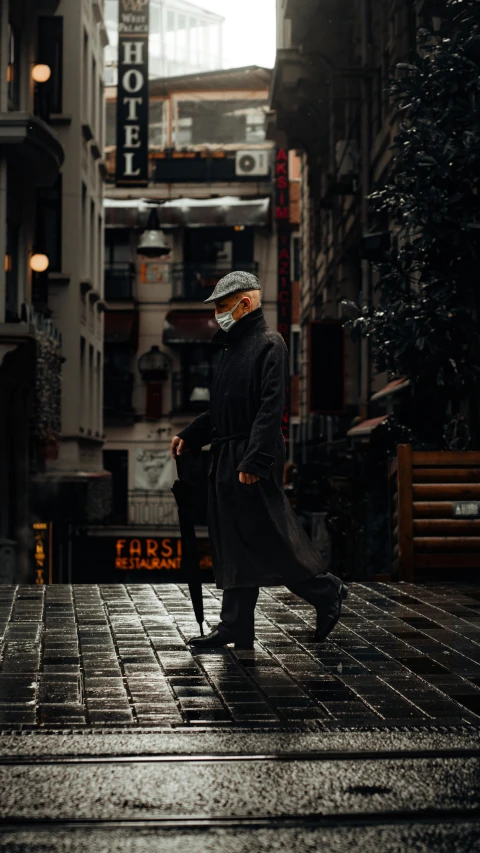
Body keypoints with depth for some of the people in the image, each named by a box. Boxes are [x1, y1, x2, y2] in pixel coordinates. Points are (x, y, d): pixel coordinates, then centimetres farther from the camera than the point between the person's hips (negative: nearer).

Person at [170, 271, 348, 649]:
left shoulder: (269, 344, -10)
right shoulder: (234, 347, 18)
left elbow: (271, 407, -19)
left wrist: (254, 460, -24)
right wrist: (189, 436, 16)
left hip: (255, 461, -9)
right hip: (227, 459, 9)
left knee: (268, 538, -6)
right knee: (233, 546, 9)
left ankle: (327, 592, 11)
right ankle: (236, 628, 13)